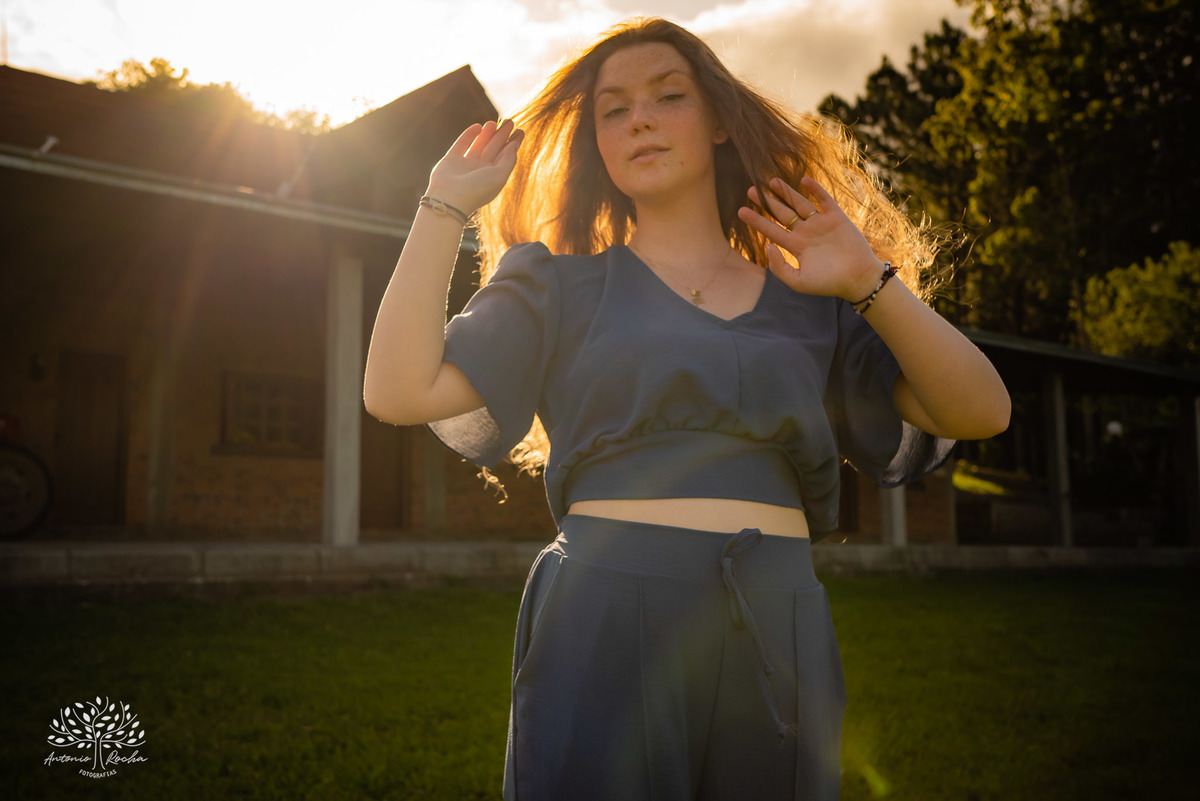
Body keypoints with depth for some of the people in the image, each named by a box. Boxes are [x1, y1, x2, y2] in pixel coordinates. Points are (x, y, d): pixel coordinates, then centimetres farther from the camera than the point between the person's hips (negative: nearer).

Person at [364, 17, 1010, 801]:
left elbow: (981, 412, 6)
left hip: (779, 643, 2)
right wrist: (447, 206, 2)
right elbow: (399, 391, -2)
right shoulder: (564, 287, 10)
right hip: (606, 625, -2)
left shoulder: (807, 301, 13)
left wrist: (869, 282, -4)